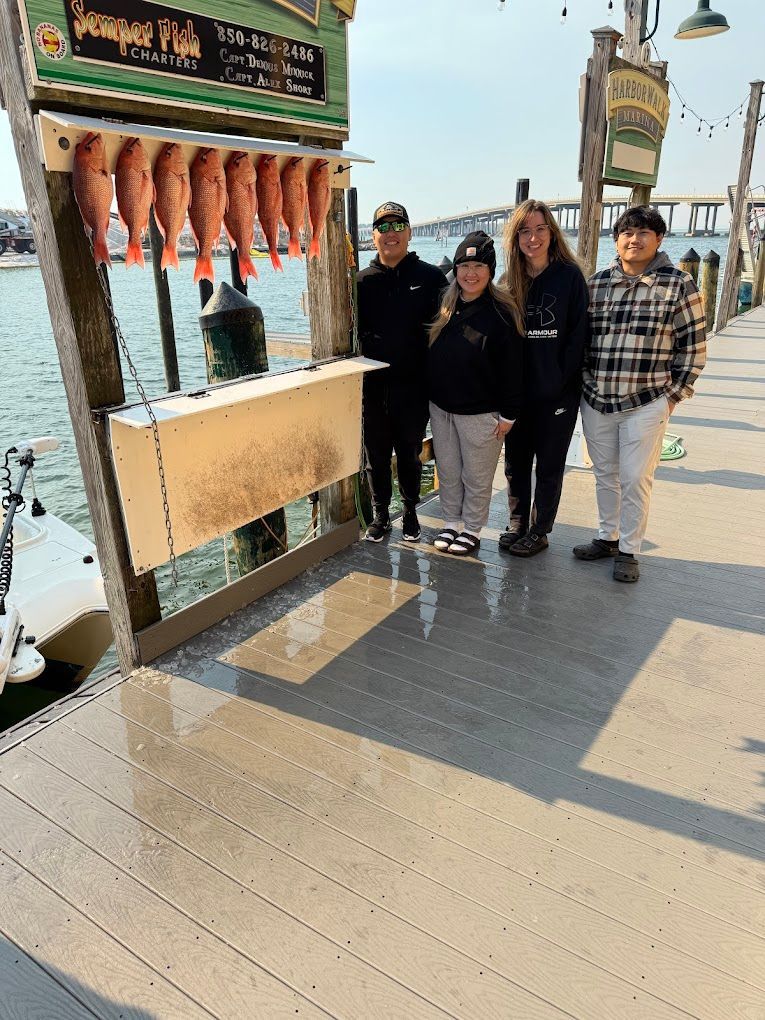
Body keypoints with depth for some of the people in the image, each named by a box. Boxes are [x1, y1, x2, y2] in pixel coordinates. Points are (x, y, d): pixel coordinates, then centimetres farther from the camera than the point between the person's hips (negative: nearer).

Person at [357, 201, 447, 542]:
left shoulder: (431, 278, -1)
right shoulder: (363, 281, 5)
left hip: (414, 386, -1)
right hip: (372, 386, 2)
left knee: (410, 454, 12)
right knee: (376, 455, 11)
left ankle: (410, 512, 30)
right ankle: (380, 514, 27)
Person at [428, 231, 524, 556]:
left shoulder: (501, 312, -11)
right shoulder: (443, 305, 5)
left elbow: (512, 367, -10)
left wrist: (508, 414, -11)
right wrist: (427, 396, 12)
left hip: (480, 413, -5)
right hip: (440, 407, 5)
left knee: (476, 477, 8)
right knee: (447, 472, 15)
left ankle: (472, 530, 24)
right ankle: (451, 523, 31)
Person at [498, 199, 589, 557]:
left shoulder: (570, 276, -6)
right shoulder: (508, 280, 5)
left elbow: (579, 334, -8)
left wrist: (560, 378, -14)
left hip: (557, 393, -4)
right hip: (516, 390, 4)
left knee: (549, 465, 8)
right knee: (515, 461, 13)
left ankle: (539, 530, 21)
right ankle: (516, 524, 28)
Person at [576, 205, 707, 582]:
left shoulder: (678, 284, -2)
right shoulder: (596, 284, 6)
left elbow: (693, 346, -1)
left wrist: (673, 395, -4)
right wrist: (586, 382, 6)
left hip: (646, 403, -3)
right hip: (596, 401, 4)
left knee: (635, 479, -1)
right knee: (605, 475, 14)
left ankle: (628, 550, 14)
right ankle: (607, 537, 30)